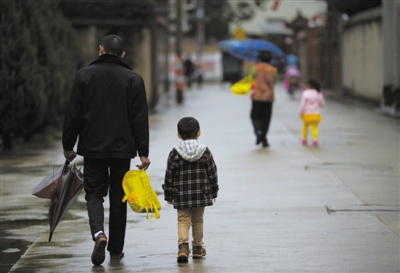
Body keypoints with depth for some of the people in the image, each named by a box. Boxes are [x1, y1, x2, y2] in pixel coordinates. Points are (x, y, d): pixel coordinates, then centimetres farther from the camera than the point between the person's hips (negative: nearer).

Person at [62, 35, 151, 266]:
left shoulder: (85, 75, -1)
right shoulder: (134, 79, -1)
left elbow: (73, 115, -1)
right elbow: (140, 119, -3)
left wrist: (68, 146, 7)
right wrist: (143, 152, 0)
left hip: (93, 148, -1)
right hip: (122, 149, 1)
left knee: (94, 194, 7)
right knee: (118, 198, 11)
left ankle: (99, 233, -20)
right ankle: (116, 249, 15)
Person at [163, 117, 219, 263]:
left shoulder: (174, 153, -5)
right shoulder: (205, 152, -1)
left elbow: (169, 176, -2)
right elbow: (212, 173, 3)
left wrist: (168, 195, 7)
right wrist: (213, 191, 14)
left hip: (182, 195, -1)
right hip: (201, 194, 1)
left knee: (183, 220, 2)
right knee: (197, 220, 14)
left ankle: (183, 245, -19)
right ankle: (197, 248, 23)